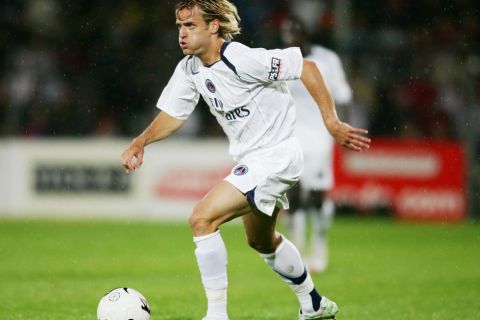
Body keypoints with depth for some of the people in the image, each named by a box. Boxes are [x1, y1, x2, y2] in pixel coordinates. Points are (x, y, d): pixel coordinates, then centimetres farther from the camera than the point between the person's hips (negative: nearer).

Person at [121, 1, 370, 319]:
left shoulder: (242, 60, -25)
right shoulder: (190, 69, 0)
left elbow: (306, 66, -22)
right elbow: (173, 114, 11)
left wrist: (332, 122, -24)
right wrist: (140, 142, -7)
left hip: (276, 155, -10)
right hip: (250, 158, 10)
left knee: (202, 219, -21)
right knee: (261, 241, 28)